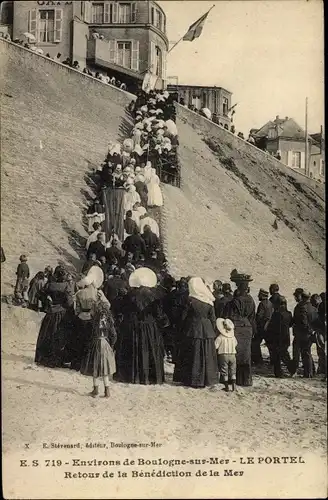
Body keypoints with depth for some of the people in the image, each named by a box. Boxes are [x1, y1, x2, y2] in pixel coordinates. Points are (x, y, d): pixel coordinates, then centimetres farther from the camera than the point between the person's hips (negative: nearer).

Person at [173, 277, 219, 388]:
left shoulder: (190, 300, -11)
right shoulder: (209, 301, 0)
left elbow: (184, 316, -6)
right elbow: (213, 318, 3)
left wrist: (182, 329, 6)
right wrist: (214, 332, 11)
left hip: (193, 330, -3)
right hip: (207, 331, 3)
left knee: (193, 356, 5)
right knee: (206, 356, 10)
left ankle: (193, 380, 8)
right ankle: (207, 379, 16)